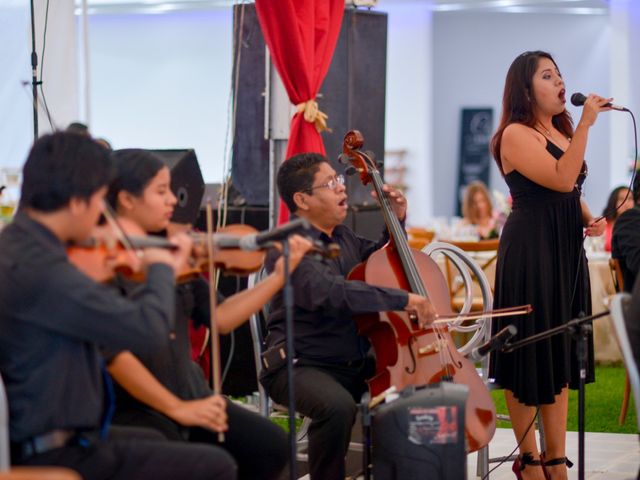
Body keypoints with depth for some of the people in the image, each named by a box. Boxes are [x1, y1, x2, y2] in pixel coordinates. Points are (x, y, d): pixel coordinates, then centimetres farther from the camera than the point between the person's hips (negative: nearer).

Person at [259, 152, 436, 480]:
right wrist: (402, 299, -33)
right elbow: (328, 292, -32)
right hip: (300, 366, -8)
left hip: (355, 366, 8)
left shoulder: (343, 237, 13)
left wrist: (396, 222, 15)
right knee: (338, 407, -37)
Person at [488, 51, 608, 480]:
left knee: (560, 353, 9)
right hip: (531, 251, -9)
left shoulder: (561, 133, 16)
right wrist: (586, 125, -21)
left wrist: (590, 218, 7)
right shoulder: (517, 135, -10)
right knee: (530, 352, -1)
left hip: (566, 249, 9)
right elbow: (561, 179, -23)